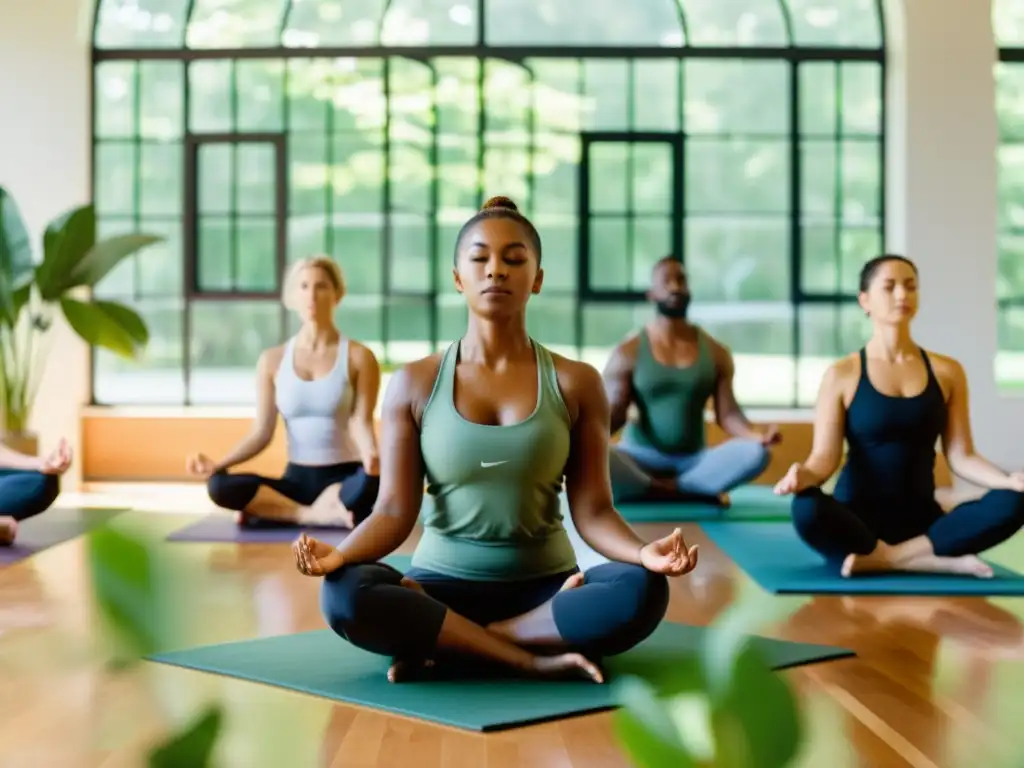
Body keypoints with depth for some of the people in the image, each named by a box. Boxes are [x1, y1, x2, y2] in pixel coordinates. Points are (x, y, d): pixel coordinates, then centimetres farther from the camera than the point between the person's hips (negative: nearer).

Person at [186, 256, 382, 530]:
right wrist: (217, 464, -13)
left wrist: (370, 456, -34)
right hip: (298, 479, 3)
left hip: (344, 479, -3)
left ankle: (272, 510, -25)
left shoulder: (359, 357, -1)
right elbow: (261, 432, 4)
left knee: (372, 484, -40)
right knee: (220, 486, -25)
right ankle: (320, 514, -26)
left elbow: (361, 422, -10)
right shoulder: (273, 360, 6)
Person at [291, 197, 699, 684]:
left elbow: (592, 511, -3)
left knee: (643, 591, -31)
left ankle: (441, 646, -21)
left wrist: (644, 552, -25)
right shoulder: (414, 384, 1)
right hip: (444, 584, -1)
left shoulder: (575, 384, 1)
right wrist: (339, 553, -25)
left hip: (546, 586, 1)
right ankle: (536, 658, -25)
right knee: (344, 595, -32)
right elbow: (395, 511, -4)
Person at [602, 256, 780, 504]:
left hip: (695, 461, 3)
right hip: (641, 459, -2)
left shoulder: (715, 352, 6)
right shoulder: (629, 352, 0)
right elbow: (614, 413, -5)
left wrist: (755, 434, -21)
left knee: (756, 453, -28)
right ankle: (693, 492, -26)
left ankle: (653, 491, -24)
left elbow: (727, 413, 0)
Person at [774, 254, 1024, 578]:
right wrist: (804, 475, -29)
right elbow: (825, 456, -5)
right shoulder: (842, 375, 2)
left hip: (921, 520, 3)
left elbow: (960, 456, 5)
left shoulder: (947, 372, 9)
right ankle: (939, 562, -28)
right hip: (857, 519, -2)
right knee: (808, 509, -37)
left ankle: (881, 559, -26)